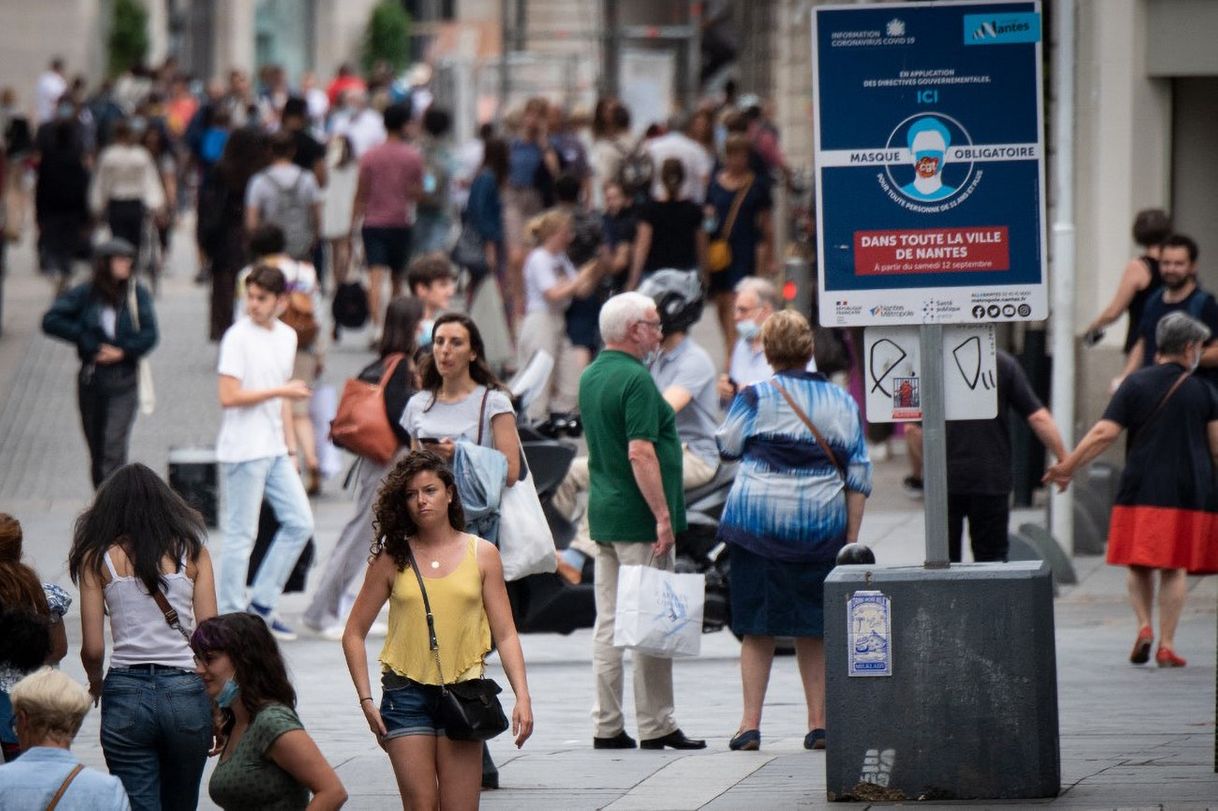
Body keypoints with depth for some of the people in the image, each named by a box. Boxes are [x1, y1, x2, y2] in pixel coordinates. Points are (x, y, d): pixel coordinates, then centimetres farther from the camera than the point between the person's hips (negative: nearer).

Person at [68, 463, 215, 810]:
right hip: (185, 690, 1)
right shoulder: (191, 550, 4)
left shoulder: (98, 558, 2)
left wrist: (96, 683, 21)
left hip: (126, 694, -1)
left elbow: (92, 648, -1)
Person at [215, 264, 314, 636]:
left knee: (300, 522, 7)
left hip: (275, 450, 8)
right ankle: (229, 616, 3)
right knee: (241, 535, -4)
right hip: (244, 451, -8)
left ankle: (262, 604, 15)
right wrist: (282, 391, -15)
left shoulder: (287, 336, 11)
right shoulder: (238, 337, -11)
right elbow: (229, 396, -18)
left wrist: (290, 444, 15)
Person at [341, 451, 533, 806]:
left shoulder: (482, 554, 6)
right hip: (407, 693, 0)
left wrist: (522, 697, -8)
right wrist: (366, 700, -1)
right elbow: (354, 633, 8)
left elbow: (505, 635, 4)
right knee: (421, 807, -3)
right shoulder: (392, 558, 4)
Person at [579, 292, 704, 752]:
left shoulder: (590, 378, 13)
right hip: (639, 520, -9)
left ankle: (606, 726, 9)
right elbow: (640, 454, -22)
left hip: (602, 518, 9)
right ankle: (656, 726, 0)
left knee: (608, 624, 8)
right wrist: (663, 515, -20)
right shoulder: (635, 380, -16)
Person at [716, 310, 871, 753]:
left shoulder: (755, 397, -5)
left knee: (756, 627, 4)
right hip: (821, 528, 2)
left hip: (758, 521, -2)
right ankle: (818, 723, 10)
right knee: (814, 629, 11)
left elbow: (726, 446, 6)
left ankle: (750, 723, 0)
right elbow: (859, 476, 5)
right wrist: (851, 539, 7)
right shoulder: (842, 402, 6)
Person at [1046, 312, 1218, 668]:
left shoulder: (1135, 384, 1)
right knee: (1175, 568, 4)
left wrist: (1068, 467, 1)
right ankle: (1167, 645, 2)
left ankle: (1144, 626, -5)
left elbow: (1104, 434, -5)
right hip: (1189, 491, 0)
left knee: (1139, 566, 13)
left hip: (1140, 489, 0)